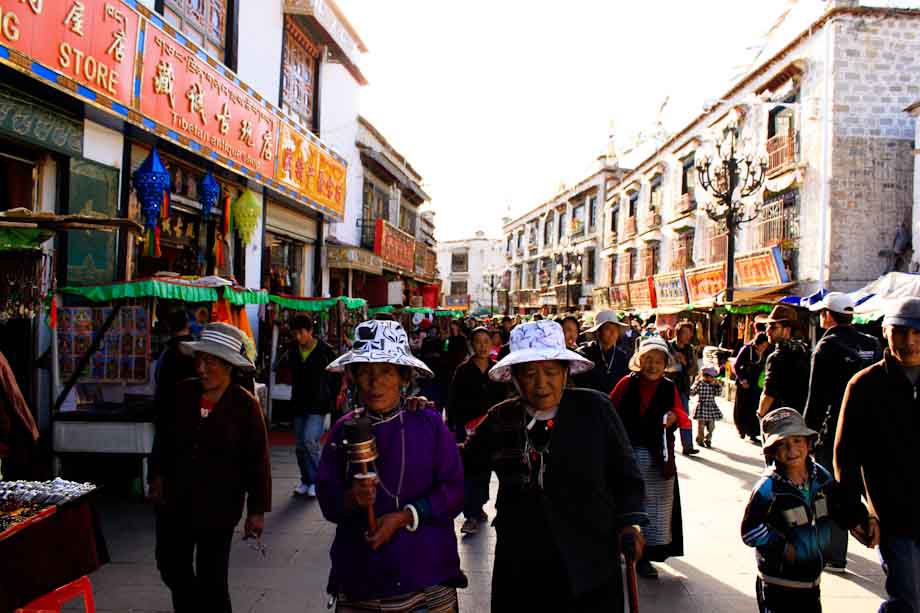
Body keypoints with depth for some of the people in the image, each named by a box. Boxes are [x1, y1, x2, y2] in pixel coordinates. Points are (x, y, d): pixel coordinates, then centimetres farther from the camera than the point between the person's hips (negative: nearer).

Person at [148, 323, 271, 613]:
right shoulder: (183, 392, -3)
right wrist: (157, 475, 11)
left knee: (211, 577, 4)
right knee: (171, 566, 19)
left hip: (218, 505, -5)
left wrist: (257, 510, -9)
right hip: (174, 500, 5)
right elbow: (163, 437, 12)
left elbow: (257, 461, -11)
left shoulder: (244, 405, -14)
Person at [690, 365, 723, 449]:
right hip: (701, 407, -4)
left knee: (711, 426, 8)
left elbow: (718, 394, 1)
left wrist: (718, 385, -8)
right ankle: (700, 440, 20)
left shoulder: (713, 385, 3)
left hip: (711, 407, 4)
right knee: (701, 425, 4)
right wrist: (697, 383, -21)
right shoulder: (699, 384, -8)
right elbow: (691, 392, -12)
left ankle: (707, 440, 24)